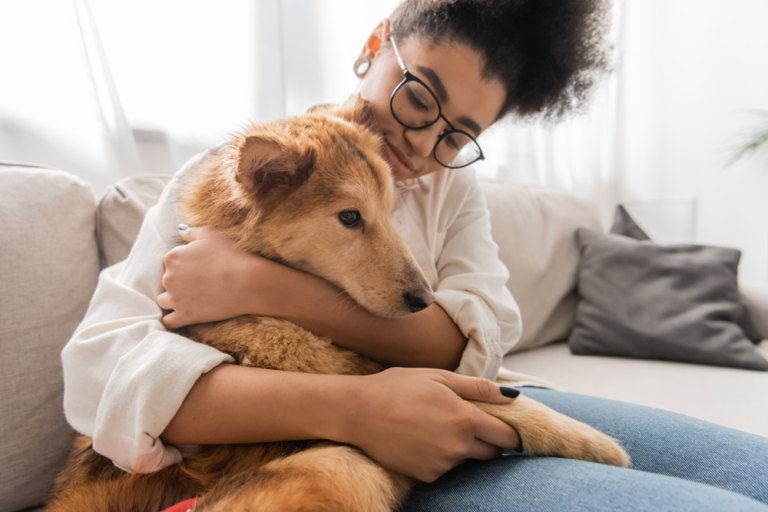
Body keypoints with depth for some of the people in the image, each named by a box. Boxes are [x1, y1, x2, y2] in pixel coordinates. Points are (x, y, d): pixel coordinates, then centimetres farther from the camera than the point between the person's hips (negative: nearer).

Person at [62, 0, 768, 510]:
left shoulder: (452, 185, 11)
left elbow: (478, 339, -8)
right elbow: (101, 367, -13)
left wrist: (266, 286, -19)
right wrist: (353, 407, -28)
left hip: (471, 411, 6)